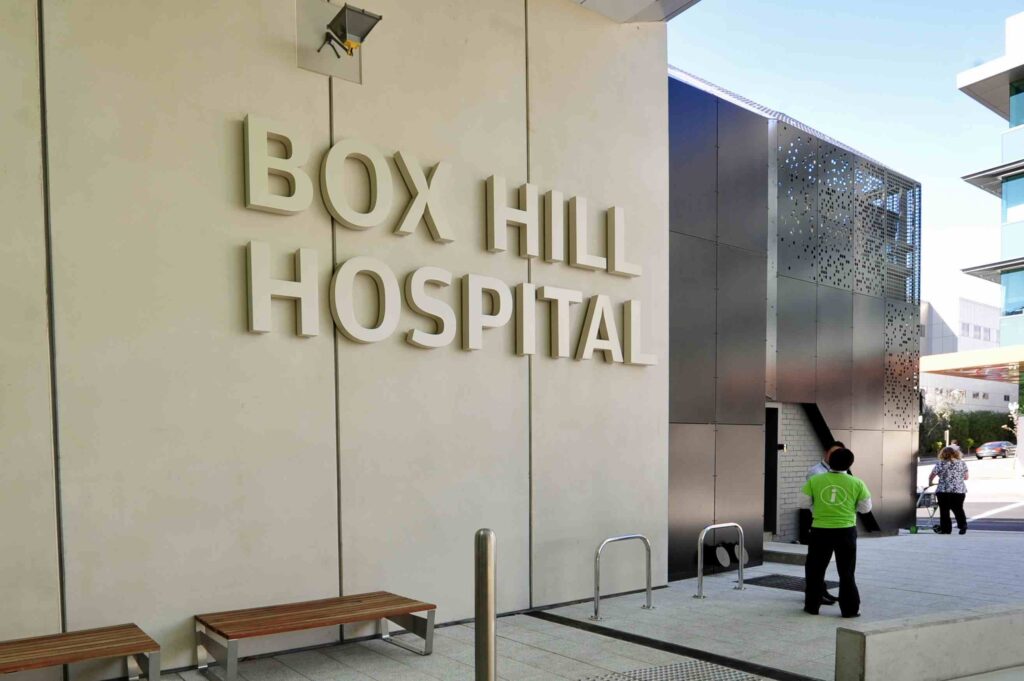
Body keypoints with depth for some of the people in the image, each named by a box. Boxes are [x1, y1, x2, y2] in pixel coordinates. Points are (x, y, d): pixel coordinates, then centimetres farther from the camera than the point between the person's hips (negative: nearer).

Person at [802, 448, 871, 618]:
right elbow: (866, 508, 3)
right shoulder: (856, 483, -5)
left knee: (815, 569, 14)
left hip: (820, 531, 0)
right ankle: (850, 609, 17)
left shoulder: (815, 480, -5)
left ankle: (812, 605, 19)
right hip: (846, 531, 0)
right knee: (846, 572, 13)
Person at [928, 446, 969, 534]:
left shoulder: (940, 464, -1)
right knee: (958, 509, 15)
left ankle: (946, 529, 6)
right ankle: (963, 525, 0)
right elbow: (966, 477, 14)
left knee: (944, 510, 5)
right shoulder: (962, 463, 8)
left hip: (944, 491, -3)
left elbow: (931, 477, 1)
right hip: (960, 490, 3)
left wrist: (930, 484, 19)